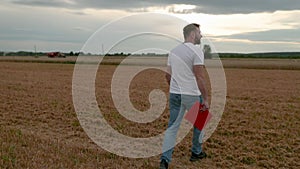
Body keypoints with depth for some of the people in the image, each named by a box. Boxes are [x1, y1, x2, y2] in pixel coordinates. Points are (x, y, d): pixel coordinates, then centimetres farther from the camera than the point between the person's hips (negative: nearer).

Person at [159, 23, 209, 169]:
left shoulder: (173, 51, 9)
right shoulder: (196, 51, -13)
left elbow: (168, 75, 13)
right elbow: (200, 78, -19)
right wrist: (205, 99, -13)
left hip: (174, 94, 6)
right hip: (192, 95, -5)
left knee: (172, 126, 6)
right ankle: (196, 153, 32)